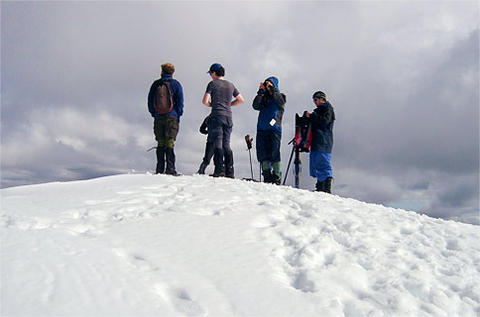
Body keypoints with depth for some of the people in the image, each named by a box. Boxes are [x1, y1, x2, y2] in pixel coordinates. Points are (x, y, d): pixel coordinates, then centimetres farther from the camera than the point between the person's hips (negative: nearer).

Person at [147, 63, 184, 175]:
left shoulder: (155, 84, 9)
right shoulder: (176, 84, 1)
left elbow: (150, 101, 10)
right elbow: (180, 101, -1)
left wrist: (154, 114, 16)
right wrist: (178, 115, 7)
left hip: (158, 118, 2)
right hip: (171, 117, -2)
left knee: (160, 143, 7)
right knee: (170, 143, -4)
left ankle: (160, 169, 6)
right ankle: (170, 169, -9)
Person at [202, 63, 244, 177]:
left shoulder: (212, 84, -1)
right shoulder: (230, 85, 16)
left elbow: (205, 101, -7)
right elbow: (241, 100, 20)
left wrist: (212, 104, 13)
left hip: (217, 116, -5)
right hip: (228, 117, 5)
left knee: (217, 143, -7)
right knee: (226, 144, 7)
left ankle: (219, 169, -15)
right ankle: (229, 171, 2)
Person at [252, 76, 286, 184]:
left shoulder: (280, 96, 11)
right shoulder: (263, 97, 19)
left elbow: (281, 102, -13)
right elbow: (255, 106, 2)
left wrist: (272, 88, -16)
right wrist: (261, 91, -6)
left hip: (274, 128, -4)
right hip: (261, 129, 4)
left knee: (274, 154, -11)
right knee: (262, 154, 1)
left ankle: (277, 177, -9)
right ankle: (267, 175, 6)